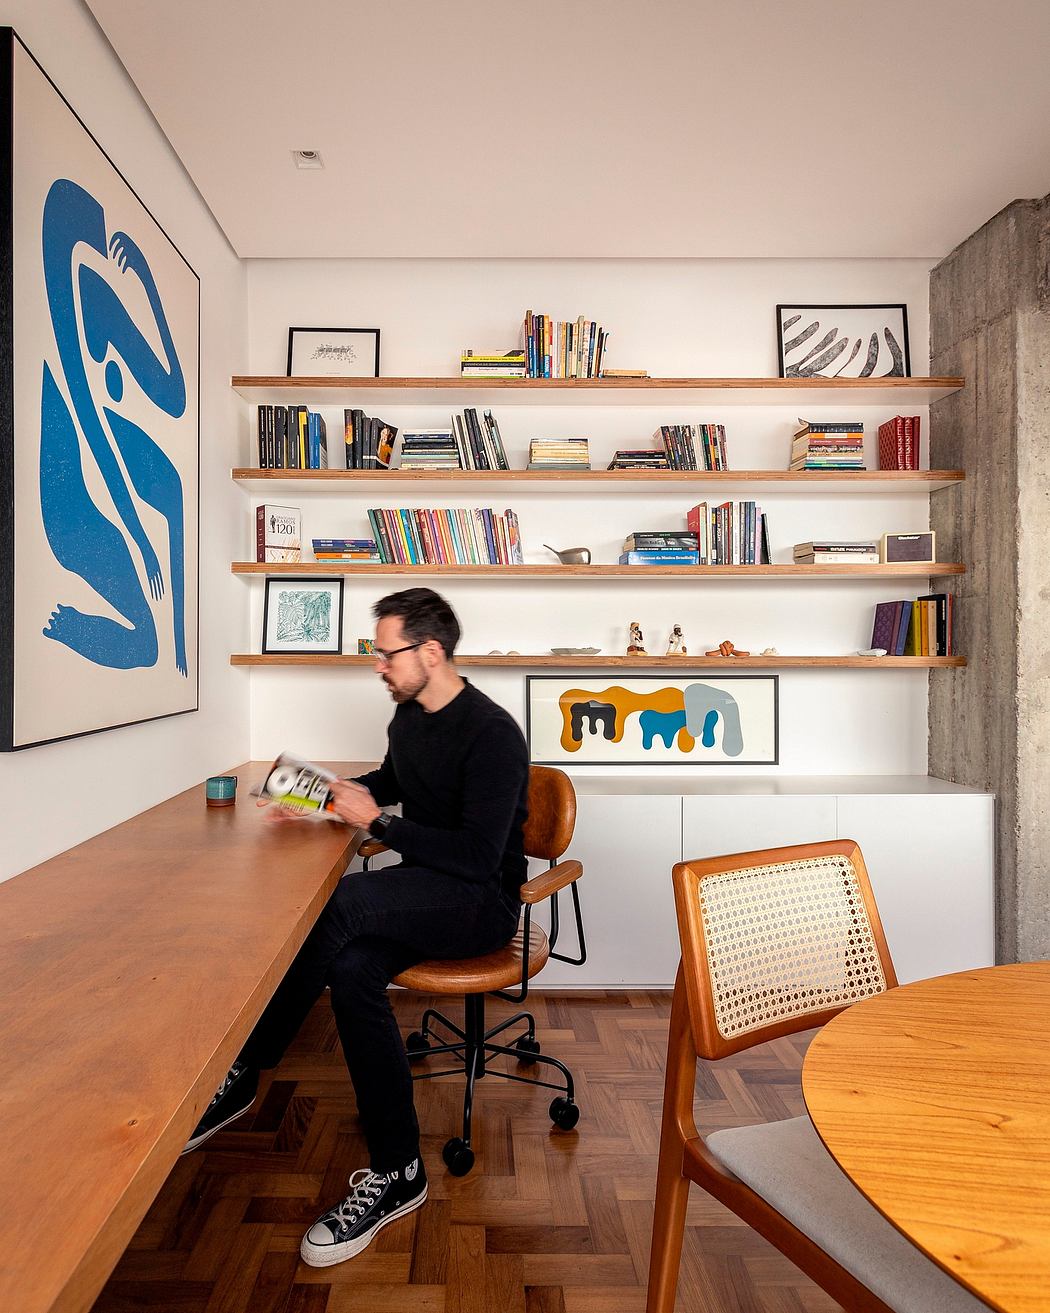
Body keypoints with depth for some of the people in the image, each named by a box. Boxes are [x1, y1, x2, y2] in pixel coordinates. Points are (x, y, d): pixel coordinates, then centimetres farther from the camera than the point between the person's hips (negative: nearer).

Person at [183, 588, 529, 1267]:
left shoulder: (493, 734, -19)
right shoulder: (409, 716, 7)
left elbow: (478, 856, -24)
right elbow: (390, 781, 28)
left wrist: (376, 821, -20)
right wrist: (338, 790, 8)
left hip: (483, 903, -8)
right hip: (425, 896, 8)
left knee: (346, 901, -31)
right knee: (352, 967, -23)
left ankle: (242, 1071, -14)